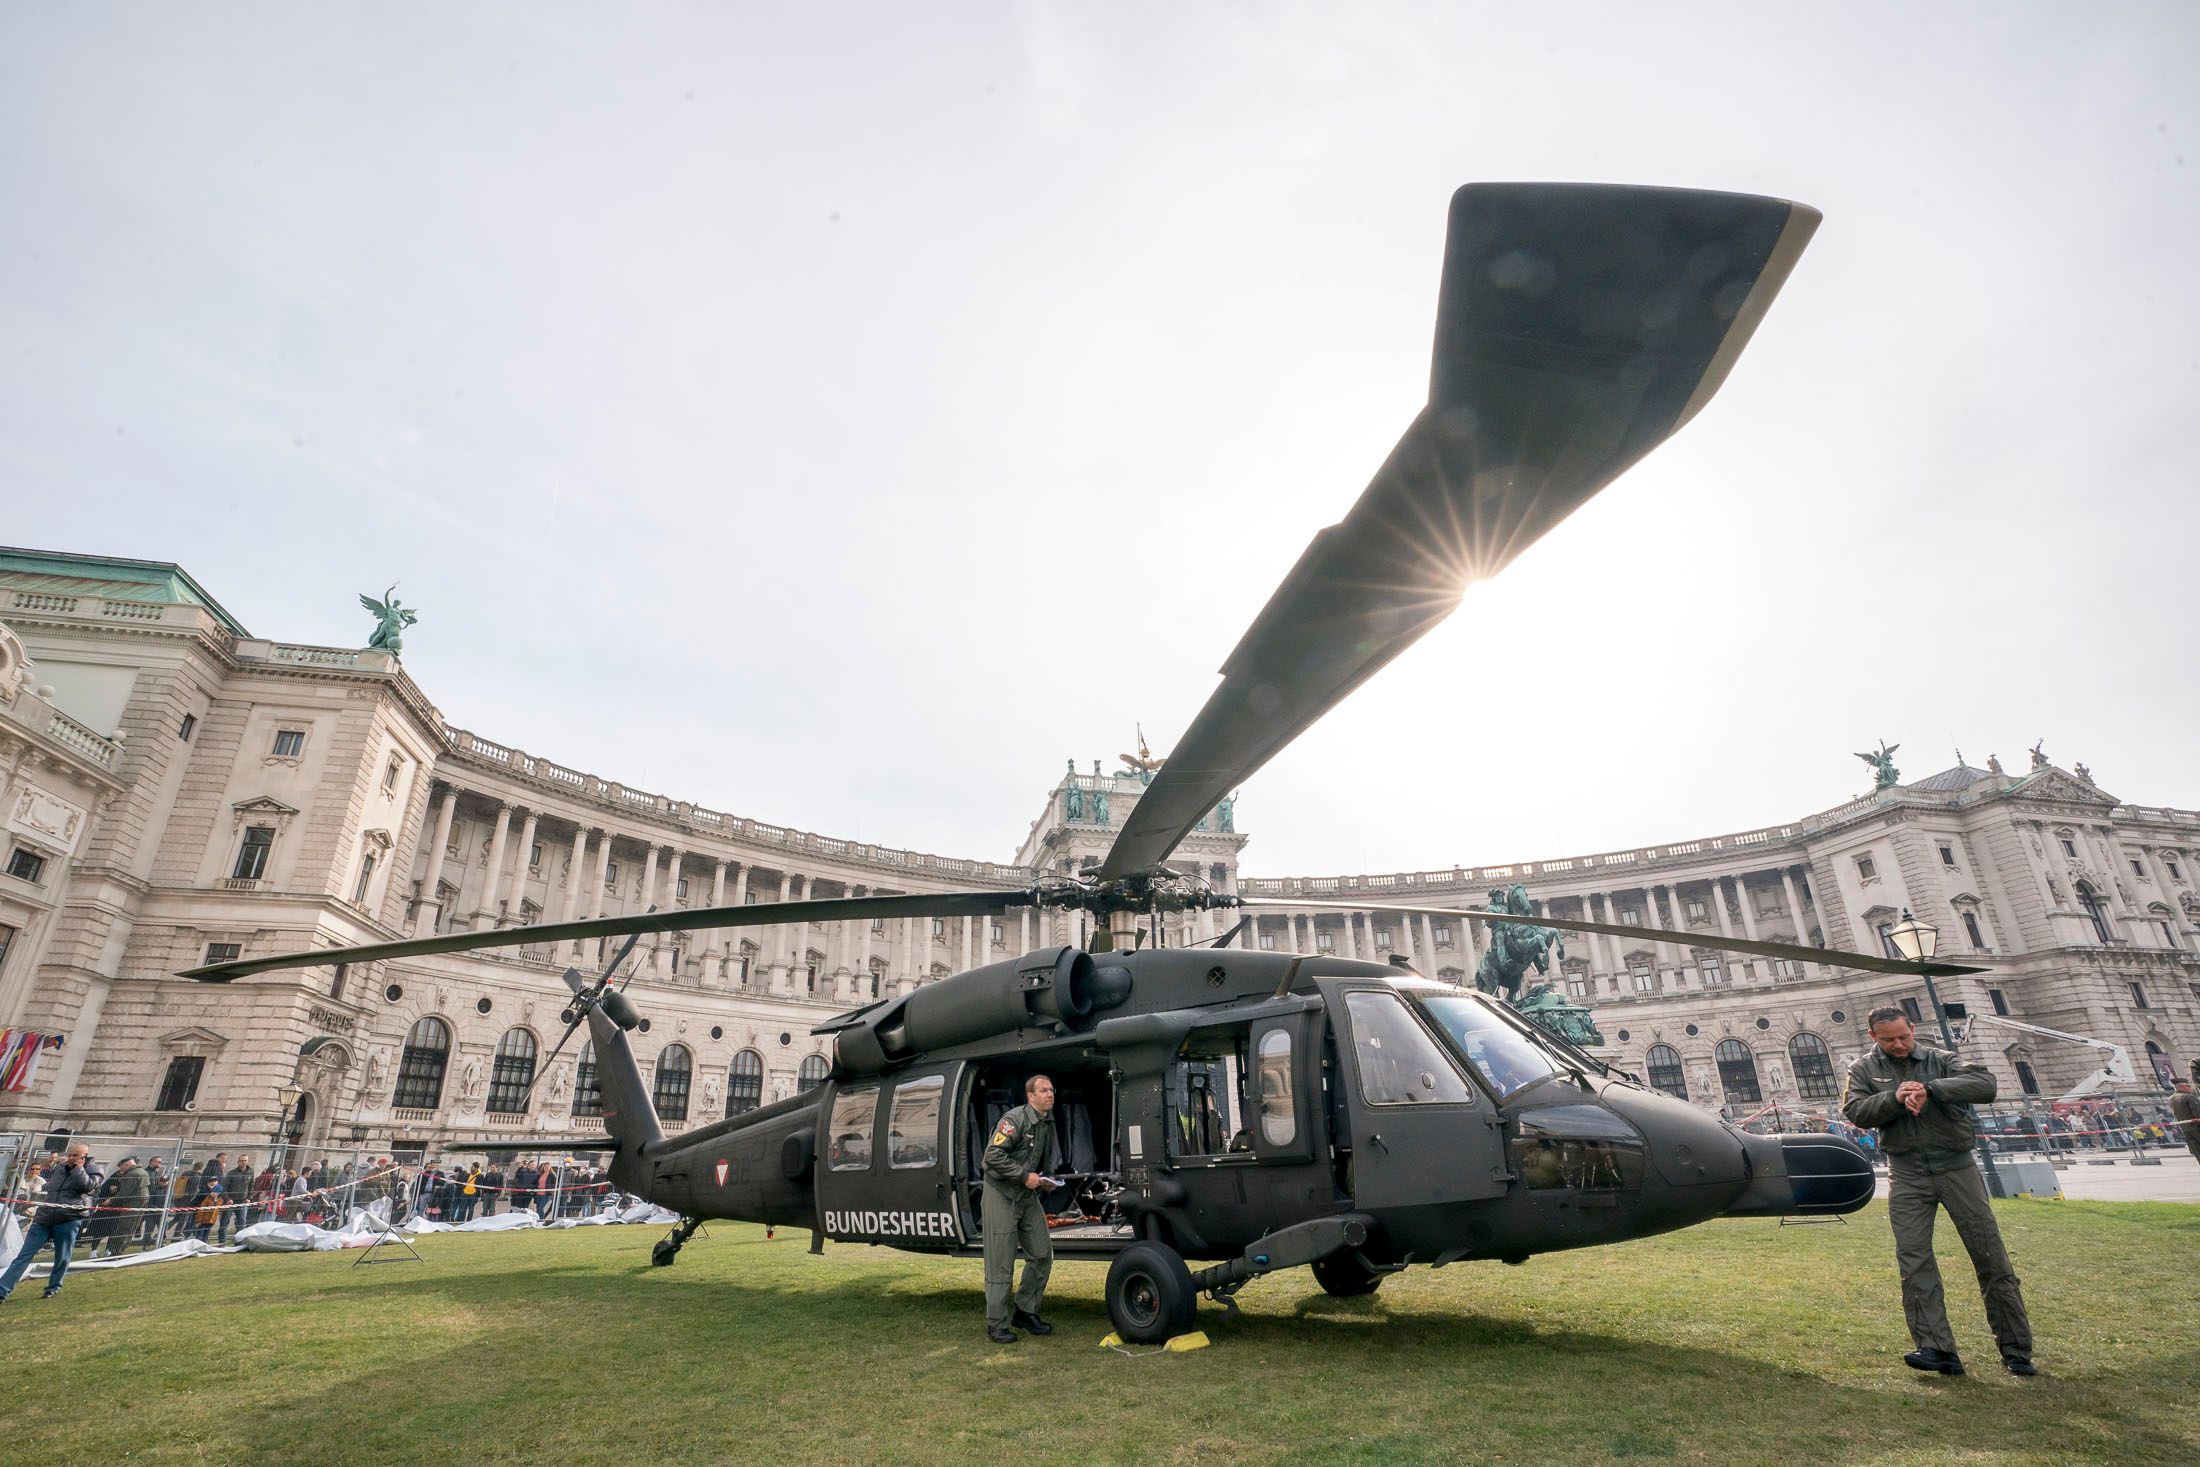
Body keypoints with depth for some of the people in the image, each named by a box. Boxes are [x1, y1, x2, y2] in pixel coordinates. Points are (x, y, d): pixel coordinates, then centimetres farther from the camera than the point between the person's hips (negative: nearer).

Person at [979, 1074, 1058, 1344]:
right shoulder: (1015, 1119, -19)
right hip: (1001, 1194, -8)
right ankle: (996, 1325, 8)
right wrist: (1025, 1176, -22)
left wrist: (1044, 1180, 5)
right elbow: (993, 1155, -25)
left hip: (1028, 1196, 8)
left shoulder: (1048, 1124, 7)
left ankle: (1025, 1311, 22)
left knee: (1042, 1253, 7)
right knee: (1001, 1264, -3)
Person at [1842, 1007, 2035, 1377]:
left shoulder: (1939, 1060, 1)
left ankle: (2016, 1350, 17)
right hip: (1907, 1175, 1)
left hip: (1955, 1166, 0)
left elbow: (1985, 1083, -15)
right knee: (1914, 1262, -5)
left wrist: (1930, 1090, -26)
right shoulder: (1864, 1069, 5)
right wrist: (1895, 1099, -20)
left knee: (1991, 1258, 4)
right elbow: (1854, 1110, -7)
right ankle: (1937, 1348, -2)